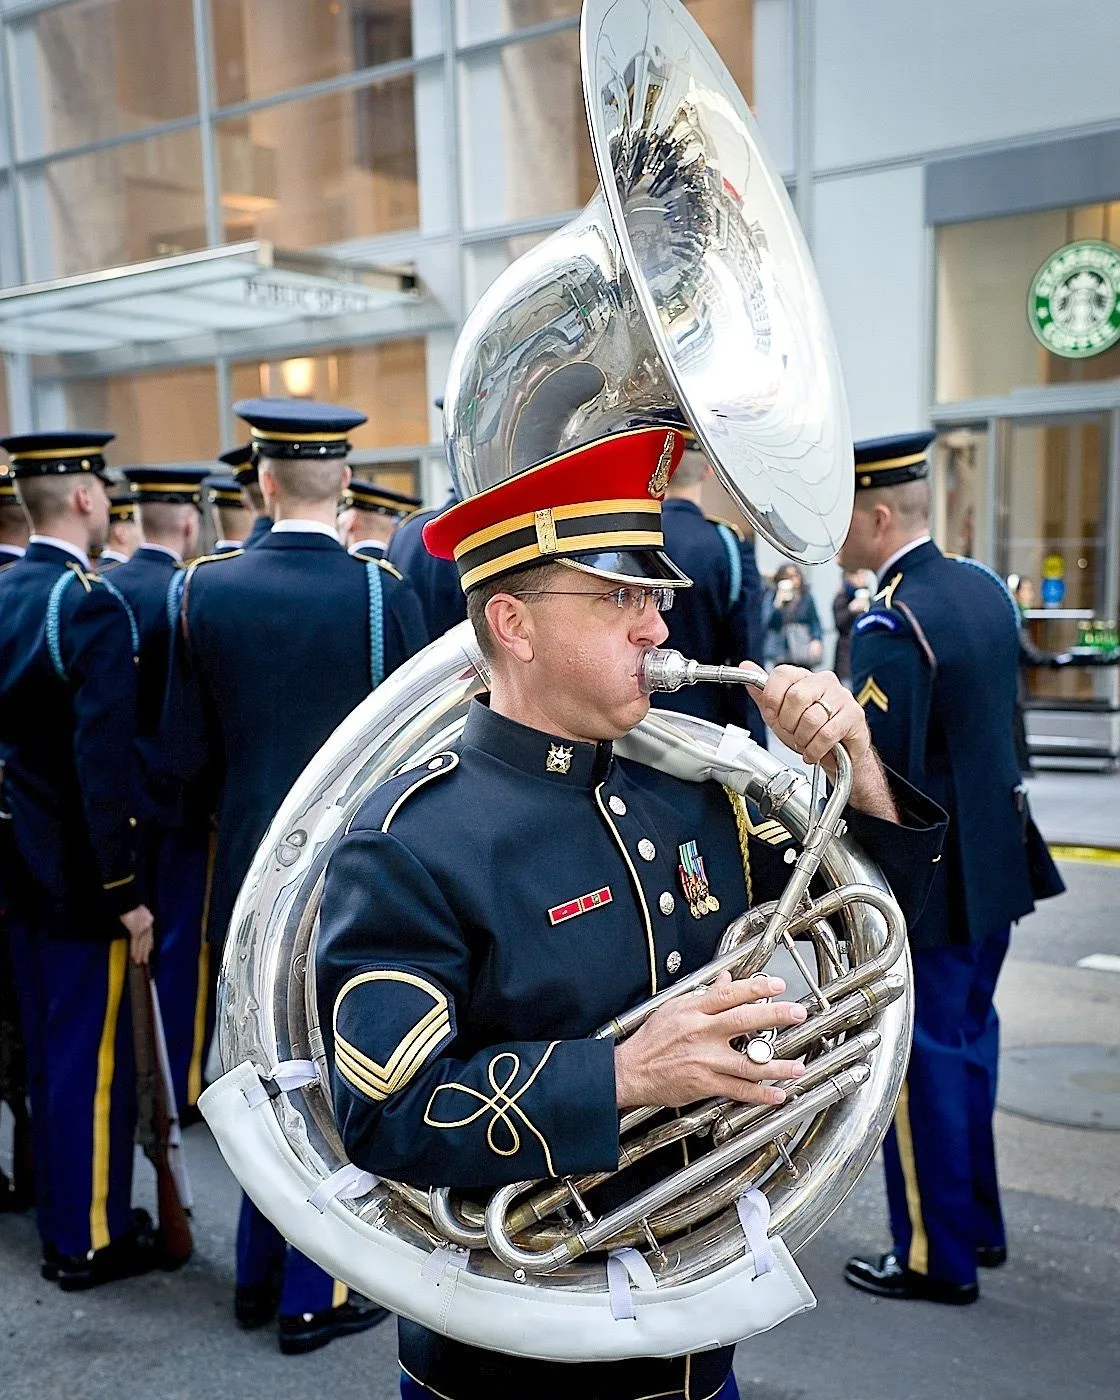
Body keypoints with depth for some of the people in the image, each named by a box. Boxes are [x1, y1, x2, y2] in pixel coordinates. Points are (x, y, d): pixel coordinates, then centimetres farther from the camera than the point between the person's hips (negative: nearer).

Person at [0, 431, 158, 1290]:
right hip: (80, 871, -8)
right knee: (93, 1054, 5)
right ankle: (92, 1239, 19)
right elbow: (104, 763, -23)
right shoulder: (91, 604, -18)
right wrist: (126, 889, -18)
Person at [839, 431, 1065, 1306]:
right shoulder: (985, 589, 4)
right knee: (968, 1042, 20)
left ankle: (936, 1257, 18)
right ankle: (978, 1223, 35)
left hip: (924, 881, -9)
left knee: (922, 1062, 4)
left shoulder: (892, 626, -22)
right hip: (994, 867, 9)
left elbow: (874, 775, -23)